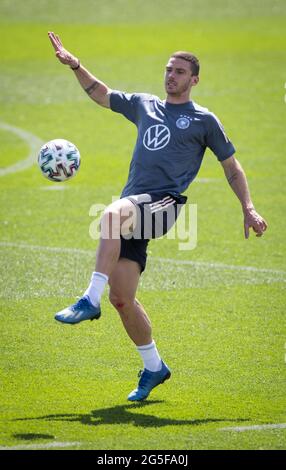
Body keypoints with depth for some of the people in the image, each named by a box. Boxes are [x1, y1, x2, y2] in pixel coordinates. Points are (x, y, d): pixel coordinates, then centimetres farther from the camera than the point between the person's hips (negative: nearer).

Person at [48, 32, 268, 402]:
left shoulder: (204, 120, 10)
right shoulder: (144, 105, 23)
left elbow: (232, 167, 14)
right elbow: (102, 95, 34)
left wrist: (249, 210, 6)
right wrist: (75, 66, 22)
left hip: (164, 203, -6)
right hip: (132, 208, 6)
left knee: (112, 215, -38)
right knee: (121, 298, 0)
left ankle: (90, 301, -40)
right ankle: (153, 367, 16)